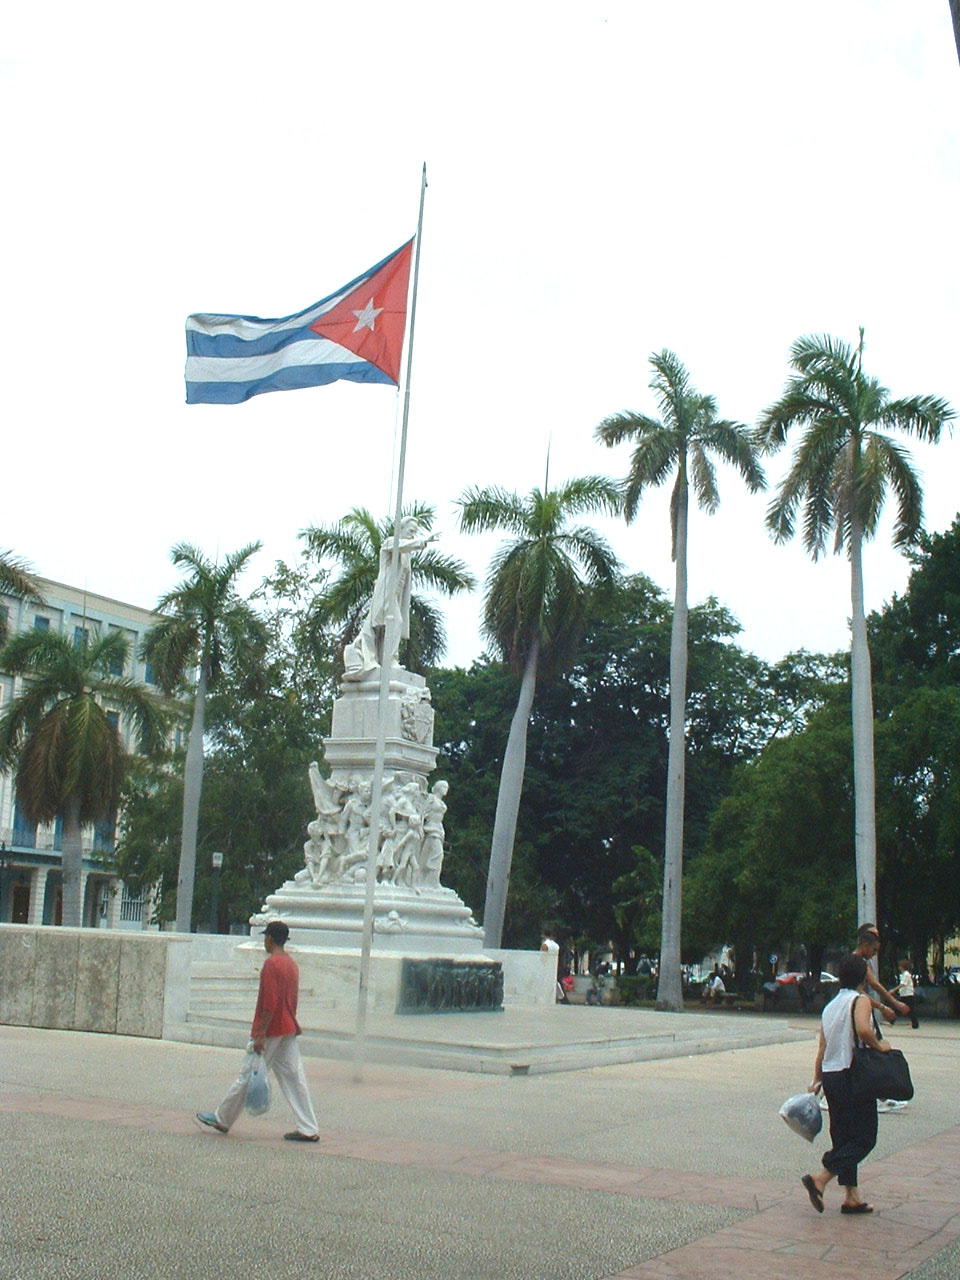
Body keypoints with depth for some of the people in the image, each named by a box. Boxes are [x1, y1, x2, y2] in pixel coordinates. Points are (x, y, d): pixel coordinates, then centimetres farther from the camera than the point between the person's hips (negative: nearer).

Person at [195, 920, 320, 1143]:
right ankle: (308, 1130, 2)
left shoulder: (271, 964, -14)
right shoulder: (292, 964, 12)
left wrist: (260, 1035, -20)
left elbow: (270, 1002, -21)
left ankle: (222, 1119, 18)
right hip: (289, 1030, 8)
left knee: (247, 1076, 4)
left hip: (271, 1030, -8)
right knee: (294, 1078, 5)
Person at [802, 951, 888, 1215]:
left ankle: (852, 1196, 13)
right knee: (864, 1137, -2)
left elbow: (822, 1048, 12)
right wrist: (879, 1045, -10)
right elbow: (863, 1030, -27)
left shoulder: (829, 1006, 14)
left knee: (843, 1137, 13)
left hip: (831, 1076, 8)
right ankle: (820, 1179, -14)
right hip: (853, 1075, -8)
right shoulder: (860, 1000, -7)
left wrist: (817, 1080, 14)